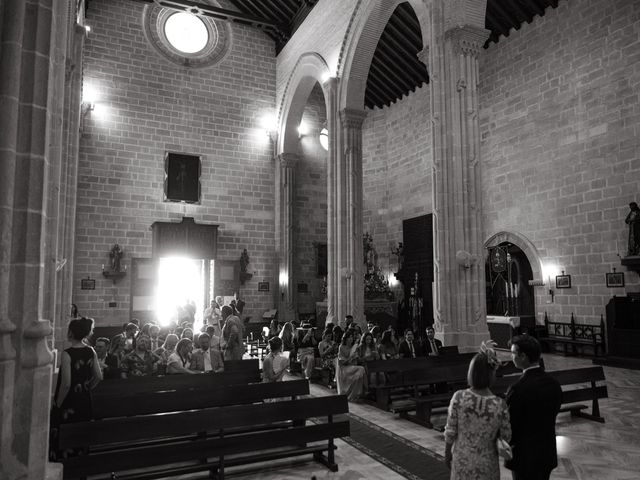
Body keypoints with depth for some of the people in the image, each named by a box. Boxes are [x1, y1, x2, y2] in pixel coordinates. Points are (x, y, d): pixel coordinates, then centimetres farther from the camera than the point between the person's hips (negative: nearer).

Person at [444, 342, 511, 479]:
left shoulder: (459, 397, -19)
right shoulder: (499, 405, -21)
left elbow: (450, 432, -10)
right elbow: (507, 437, -9)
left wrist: (447, 454, 7)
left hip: (462, 461, 0)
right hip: (487, 465, 0)